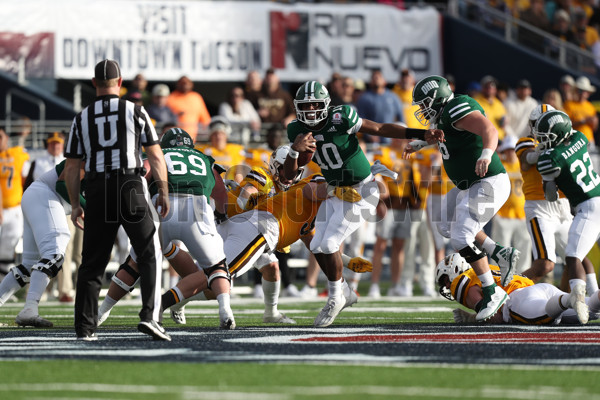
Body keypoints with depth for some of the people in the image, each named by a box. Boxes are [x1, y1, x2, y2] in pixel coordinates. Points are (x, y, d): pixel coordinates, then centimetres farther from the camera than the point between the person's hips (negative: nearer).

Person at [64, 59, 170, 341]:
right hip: (129, 189, -2)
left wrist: (75, 205, 17)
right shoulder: (135, 112, 2)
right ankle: (149, 315, -11)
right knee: (150, 255, 4)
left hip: (97, 192, 3)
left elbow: (71, 168, 9)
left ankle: (85, 327, 7)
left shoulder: (82, 119, 8)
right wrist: (164, 194, 10)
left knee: (92, 262, 9)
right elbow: (156, 157, 1)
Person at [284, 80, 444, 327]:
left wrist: (422, 135, -20)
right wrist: (295, 150, -26)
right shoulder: (298, 130, -4)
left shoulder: (340, 119, -21)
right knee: (317, 247, 4)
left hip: (360, 191, -7)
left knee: (328, 244, -12)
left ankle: (335, 298, 9)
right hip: (336, 192, 7)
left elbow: (381, 129, -13)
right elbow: (289, 175, -5)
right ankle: (338, 294, 25)